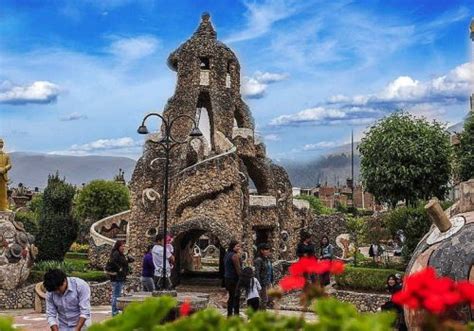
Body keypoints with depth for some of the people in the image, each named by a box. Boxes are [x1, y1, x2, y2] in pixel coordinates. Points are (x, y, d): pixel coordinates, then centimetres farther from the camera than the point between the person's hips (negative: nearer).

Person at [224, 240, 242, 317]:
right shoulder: (235, 255, -15)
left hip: (227, 278, 10)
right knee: (236, 297, -7)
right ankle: (236, 314, -8)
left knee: (231, 297, 16)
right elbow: (238, 268, -18)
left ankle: (229, 314, 21)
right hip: (234, 279, -10)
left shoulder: (227, 255, 13)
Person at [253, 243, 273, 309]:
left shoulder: (267, 259, 11)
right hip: (262, 284, -8)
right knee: (264, 300, -5)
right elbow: (256, 273, -17)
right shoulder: (258, 260, -14)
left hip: (268, 283, 8)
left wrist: (271, 282, 14)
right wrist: (259, 285, -20)